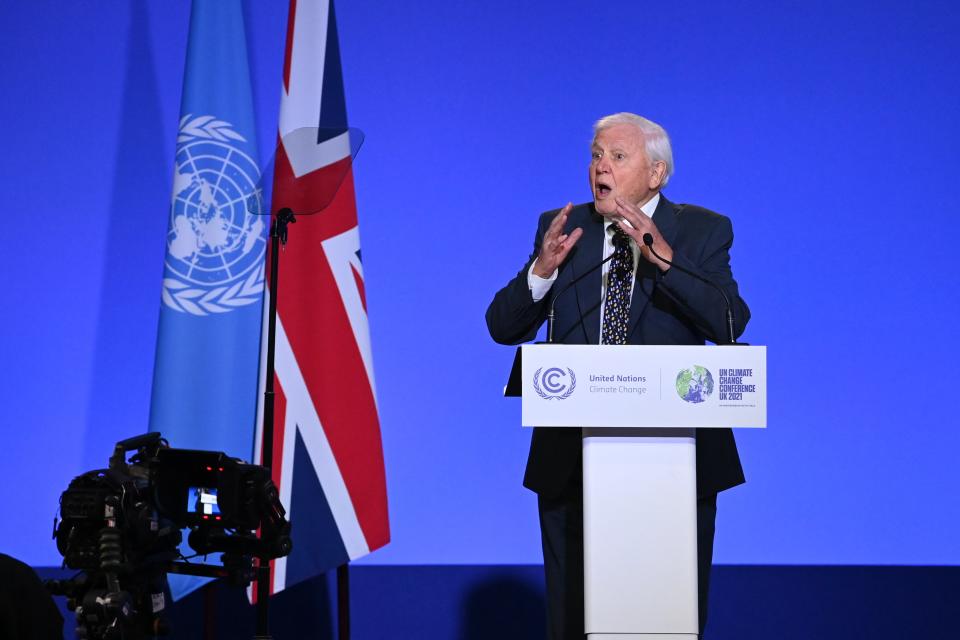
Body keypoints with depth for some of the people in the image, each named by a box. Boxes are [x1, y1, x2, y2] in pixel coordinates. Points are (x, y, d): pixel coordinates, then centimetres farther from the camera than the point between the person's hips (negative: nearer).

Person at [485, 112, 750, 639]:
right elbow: (503, 328, 1)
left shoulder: (702, 231, -1)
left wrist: (663, 256, -27)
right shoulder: (561, 227, 5)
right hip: (573, 456, 2)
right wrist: (542, 269, -17)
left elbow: (730, 325, -16)